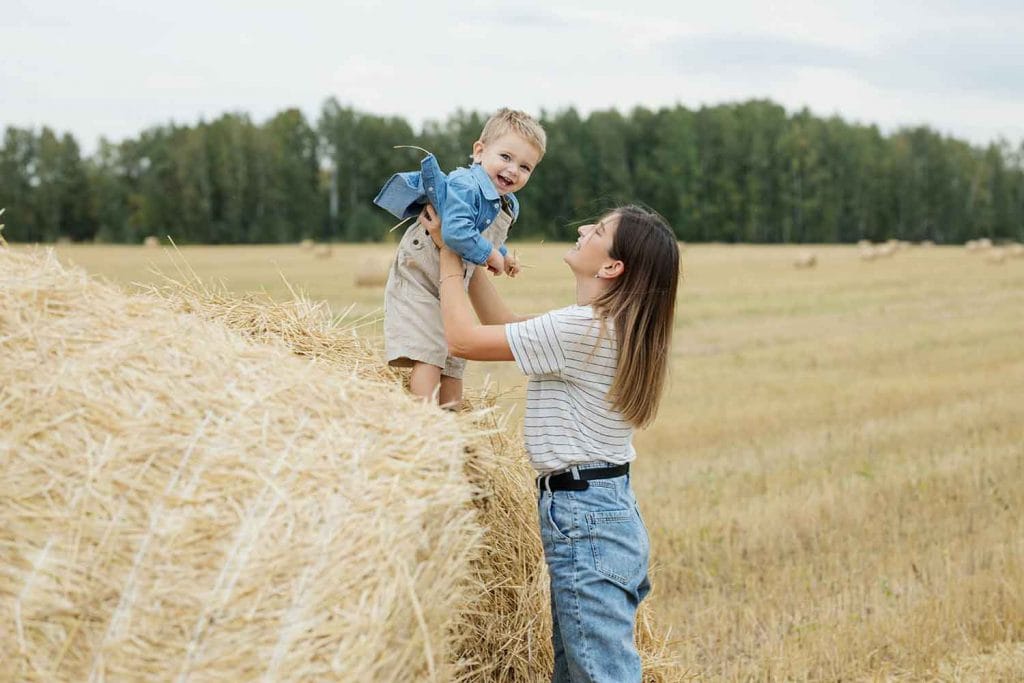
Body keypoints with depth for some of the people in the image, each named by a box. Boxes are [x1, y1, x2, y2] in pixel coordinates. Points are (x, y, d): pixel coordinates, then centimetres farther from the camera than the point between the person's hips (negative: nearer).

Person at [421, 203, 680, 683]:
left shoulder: (581, 330, -19)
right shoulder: (615, 327, 10)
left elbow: (463, 338, -14)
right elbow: (504, 327, 17)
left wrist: (448, 251, -2)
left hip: (583, 518, -10)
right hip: (613, 510, 10)